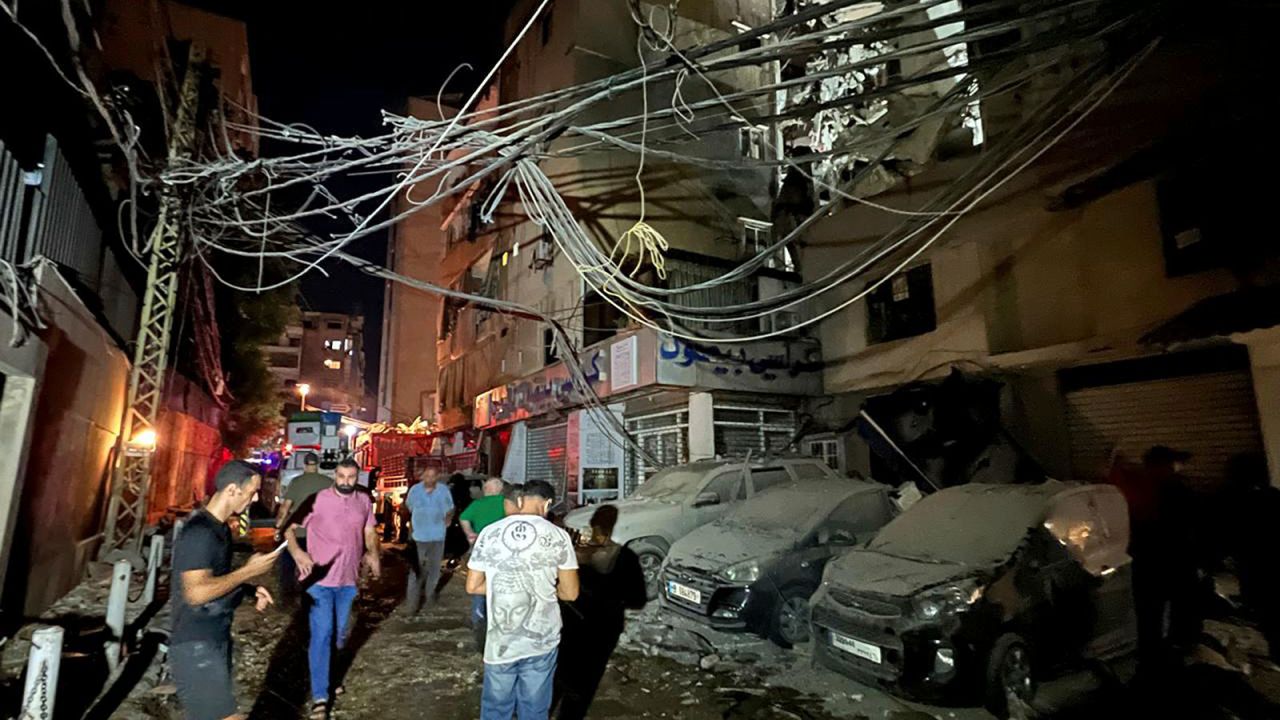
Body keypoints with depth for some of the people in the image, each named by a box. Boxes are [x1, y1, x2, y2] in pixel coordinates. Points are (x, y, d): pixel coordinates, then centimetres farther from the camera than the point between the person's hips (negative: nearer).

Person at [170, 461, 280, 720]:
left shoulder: (220, 528, 10)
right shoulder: (199, 531, -20)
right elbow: (197, 592, -27)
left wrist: (250, 590, 5)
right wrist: (249, 570, -19)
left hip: (216, 641, 9)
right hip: (196, 647, -9)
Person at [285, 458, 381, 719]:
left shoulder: (364, 501, 2)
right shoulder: (317, 499, -11)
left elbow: (369, 532, 11)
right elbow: (289, 527, -9)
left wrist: (373, 554, -6)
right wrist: (296, 552, -26)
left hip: (348, 579, 4)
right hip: (319, 578, -4)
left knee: (340, 631, 19)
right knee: (321, 634, -5)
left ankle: (329, 668, 43)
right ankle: (320, 697, 4)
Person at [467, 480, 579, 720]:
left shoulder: (489, 533, -5)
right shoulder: (558, 536, -9)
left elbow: (473, 586, 2)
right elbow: (570, 593, -3)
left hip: (500, 642, 1)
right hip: (542, 640, -1)